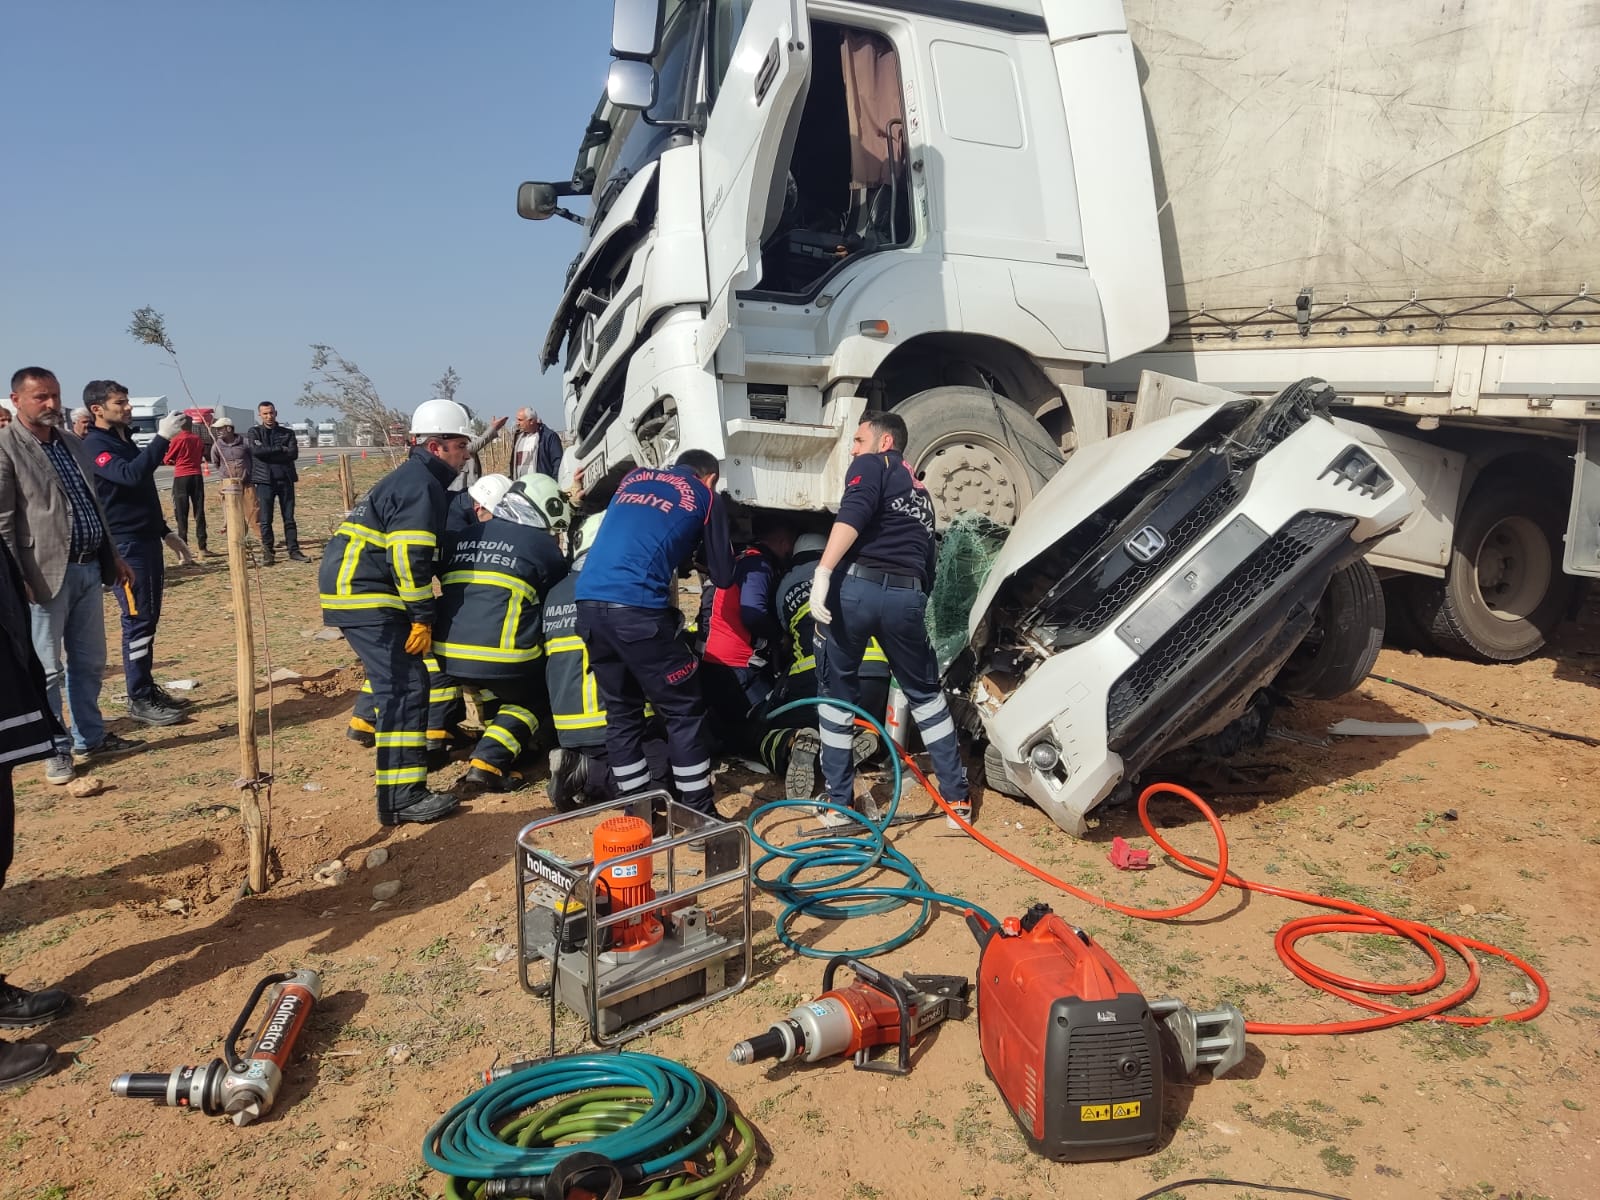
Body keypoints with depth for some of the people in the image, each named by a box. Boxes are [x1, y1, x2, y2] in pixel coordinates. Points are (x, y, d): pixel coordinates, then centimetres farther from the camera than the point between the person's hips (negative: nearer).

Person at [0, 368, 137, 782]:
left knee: (90, 662, 15)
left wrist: (115, 557, 18)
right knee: (47, 669, 3)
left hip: (89, 568, 7)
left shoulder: (71, 443, 14)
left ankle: (89, 738, 28)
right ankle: (55, 749, 14)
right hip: (47, 573, -7)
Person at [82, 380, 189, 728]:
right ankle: (139, 700, -1)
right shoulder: (94, 446, -12)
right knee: (137, 620, -7)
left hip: (147, 541, 9)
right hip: (124, 546, -9)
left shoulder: (125, 440, 16)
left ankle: (148, 689, 20)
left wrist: (165, 532, 23)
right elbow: (130, 476, -31)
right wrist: (162, 438, -32)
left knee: (149, 619, 12)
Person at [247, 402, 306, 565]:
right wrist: (280, 449, -8)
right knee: (265, 519, -1)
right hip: (265, 480, -1)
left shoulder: (287, 433, 11)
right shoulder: (254, 432, 7)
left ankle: (293, 551, 8)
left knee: (289, 518, 4)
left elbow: (294, 453, -5)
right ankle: (267, 553, 5)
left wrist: (268, 454, -8)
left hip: (286, 479, 2)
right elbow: (256, 450, -12)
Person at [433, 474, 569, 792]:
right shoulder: (543, 545, 3)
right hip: (503, 656, -6)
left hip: (448, 654, 6)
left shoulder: (462, 540, 18)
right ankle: (489, 761, -1)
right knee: (532, 699, 19)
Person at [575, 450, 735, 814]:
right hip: (636, 607, -6)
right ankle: (700, 812, 10)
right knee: (683, 710, 6)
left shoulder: (633, 478, 26)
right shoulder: (705, 496, 14)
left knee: (621, 712, 17)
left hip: (589, 602, 6)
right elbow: (722, 576, 17)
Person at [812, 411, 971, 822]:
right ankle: (956, 796, 24)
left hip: (856, 586, -5)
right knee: (925, 692, 22)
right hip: (907, 595, 5)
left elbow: (851, 516, -11)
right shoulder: (921, 493, 31)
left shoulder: (872, 465, 10)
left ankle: (840, 801, 16)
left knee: (837, 692, 12)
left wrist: (822, 574, -21)